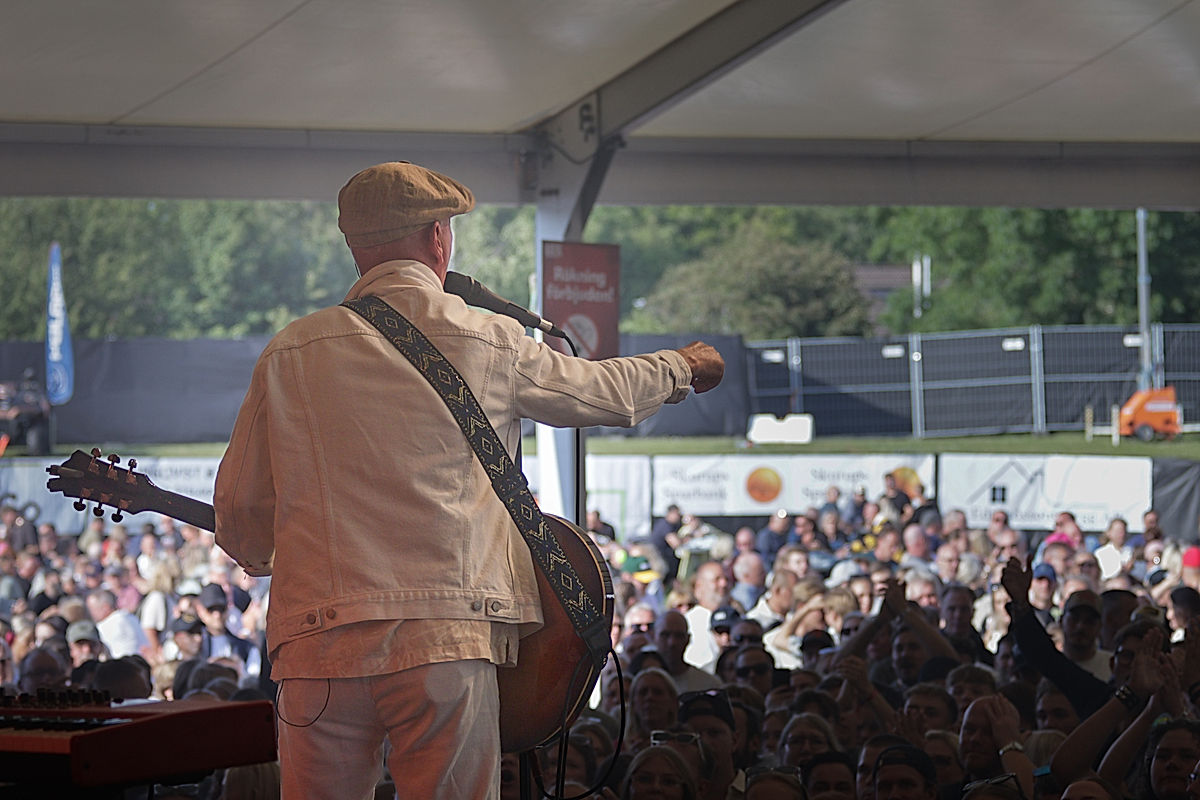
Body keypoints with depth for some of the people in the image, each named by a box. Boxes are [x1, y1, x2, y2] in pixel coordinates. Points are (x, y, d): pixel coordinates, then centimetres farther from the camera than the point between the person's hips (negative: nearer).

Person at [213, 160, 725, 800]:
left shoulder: (289, 355, 7)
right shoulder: (490, 345, 5)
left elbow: (238, 513, 11)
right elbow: (608, 390, 24)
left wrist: (261, 558, 36)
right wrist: (685, 366, 45)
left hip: (317, 645, 1)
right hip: (447, 638, -1)